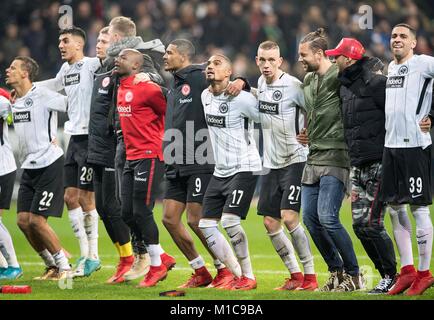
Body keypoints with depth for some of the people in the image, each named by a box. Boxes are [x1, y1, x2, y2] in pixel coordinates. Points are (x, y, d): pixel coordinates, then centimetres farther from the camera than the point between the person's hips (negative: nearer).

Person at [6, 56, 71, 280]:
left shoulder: (43, 96, -13)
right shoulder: (13, 101, 10)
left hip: (49, 164, -8)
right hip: (28, 167, 8)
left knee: (37, 220, -11)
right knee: (23, 221, 2)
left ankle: (64, 267, 3)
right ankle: (52, 266, 16)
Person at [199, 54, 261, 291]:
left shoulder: (241, 99, -16)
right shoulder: (205, 96, 7)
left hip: (244, 169, -8)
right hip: (220, 171, 8)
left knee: (230, 220, -20)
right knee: (206, 225, 3)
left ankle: (248, 277, -5)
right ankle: (237, 275, 11)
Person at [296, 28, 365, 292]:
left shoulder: (340, 75, -12)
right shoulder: (308, 80, 16)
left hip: (335, 159, -9)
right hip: (314, 159, 9)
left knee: (327, 218, -16)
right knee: (310, 217, 4)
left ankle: (354, 275, -3)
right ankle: (337, 272, 16)